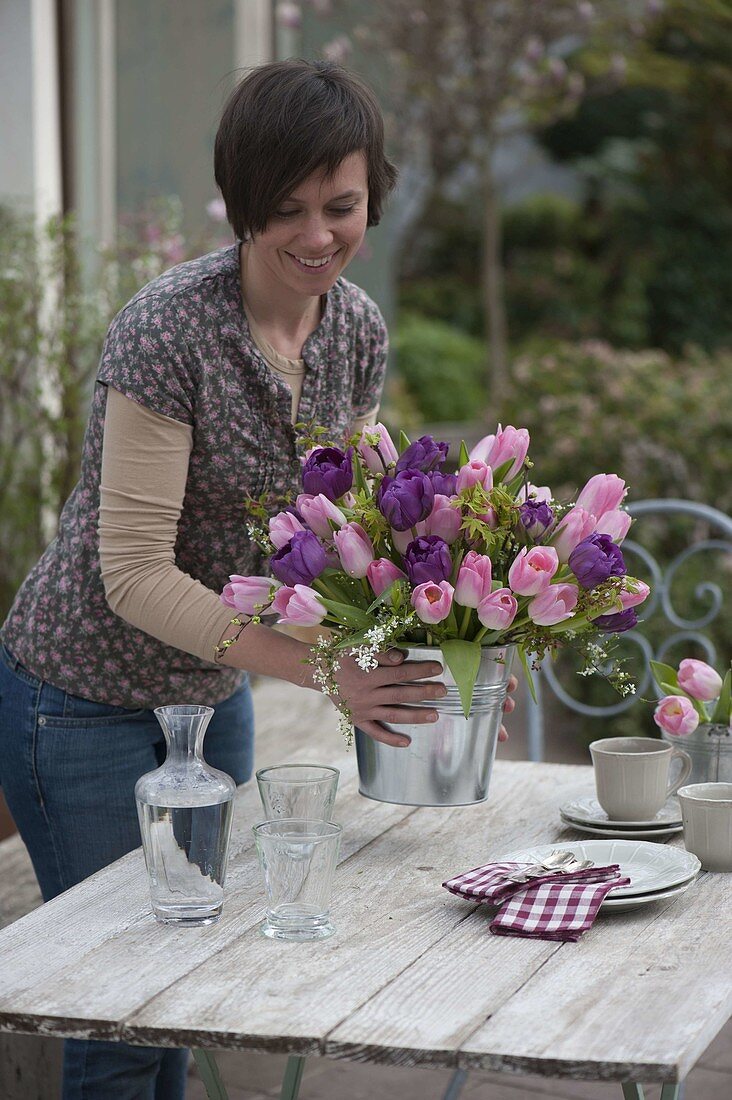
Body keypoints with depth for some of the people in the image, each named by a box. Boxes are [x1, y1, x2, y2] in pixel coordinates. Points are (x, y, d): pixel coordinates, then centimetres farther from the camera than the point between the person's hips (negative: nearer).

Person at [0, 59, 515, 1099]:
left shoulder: (358, 328, -4)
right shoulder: (170, 330, -26)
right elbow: (135, 575, -27)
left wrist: (427, 641, -12)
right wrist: (323, 667, -32)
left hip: (215, 692, 7)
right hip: (87, 700, -7)